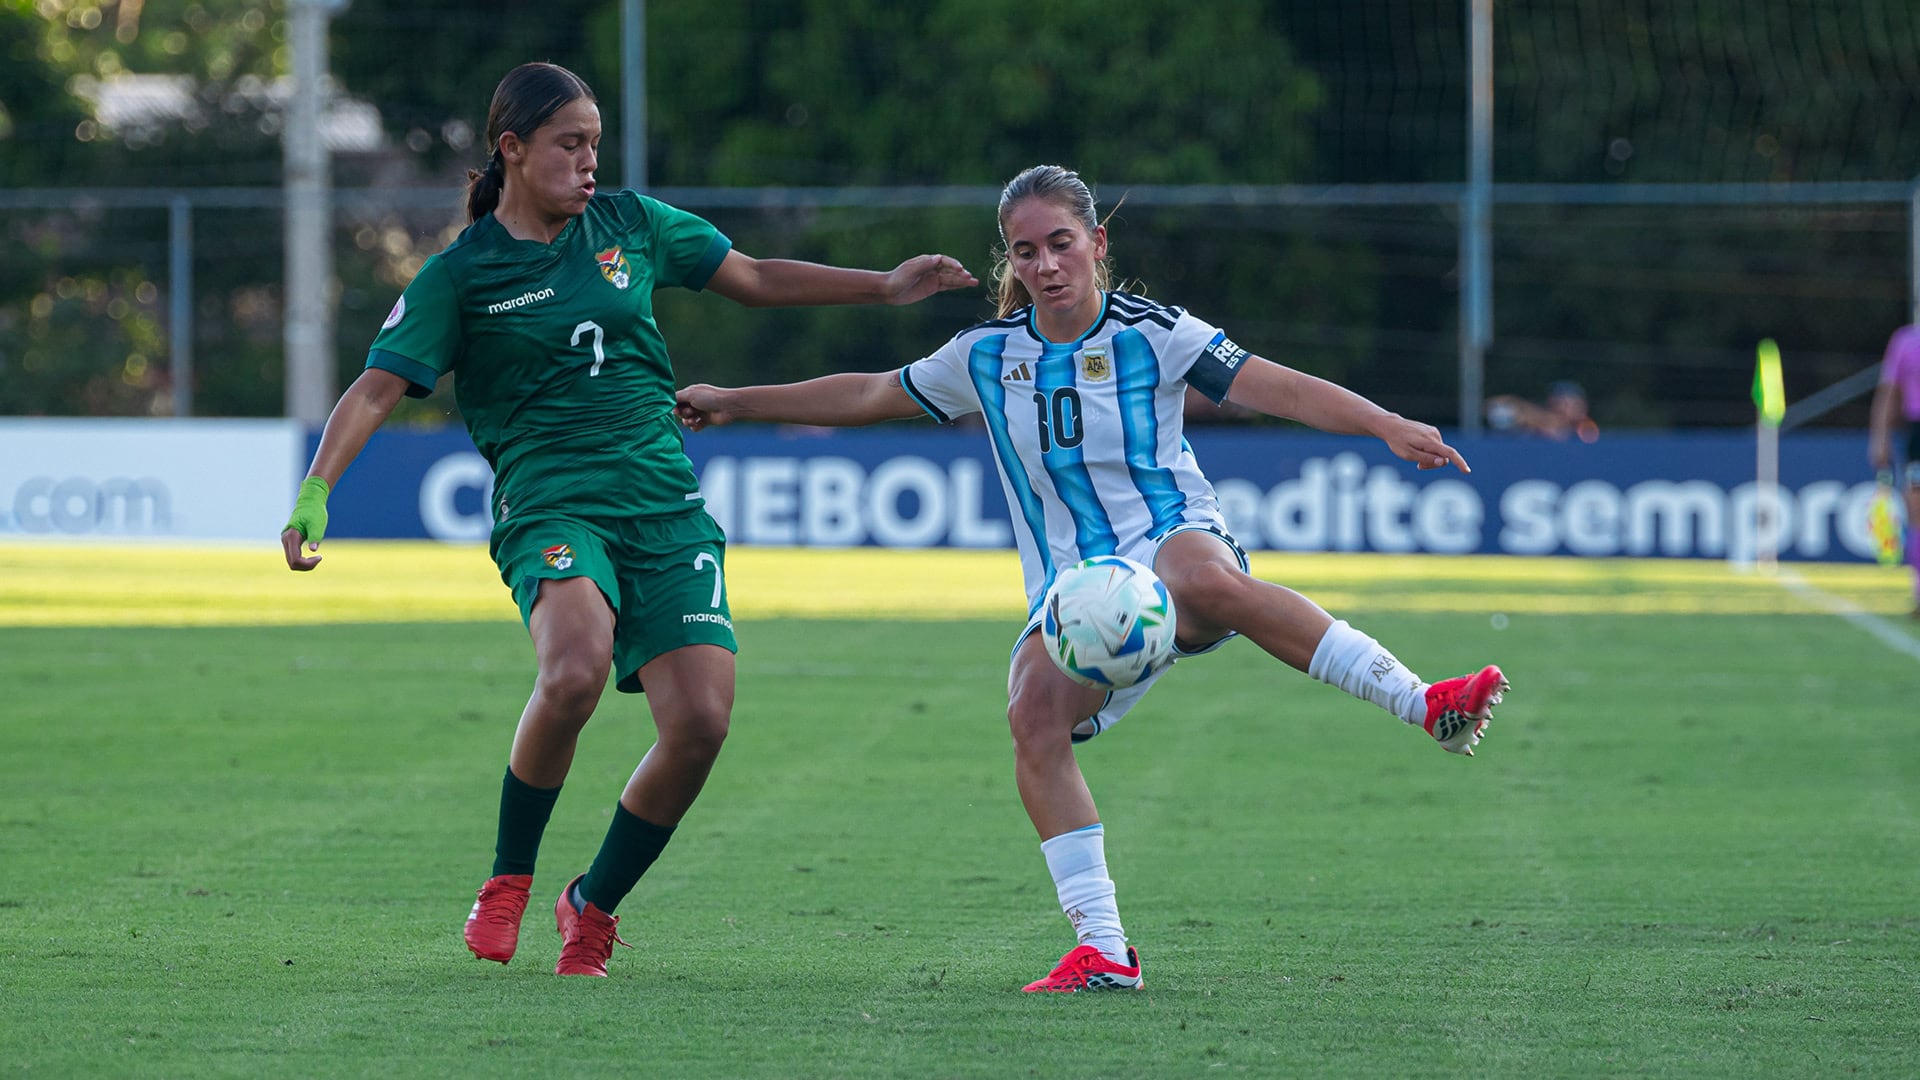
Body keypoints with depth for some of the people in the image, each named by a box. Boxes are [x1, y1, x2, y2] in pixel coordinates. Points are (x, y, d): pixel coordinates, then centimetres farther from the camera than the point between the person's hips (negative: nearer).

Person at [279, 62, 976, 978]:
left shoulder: (629, 224, 13)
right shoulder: (460, 275, 1)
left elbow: (754, 279, 24)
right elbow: (377, 389, -5)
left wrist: (886, 288, 20)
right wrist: (315, 491, -20)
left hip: (666, 509, 4)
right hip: (550, 506, -4)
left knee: (701, 719, -14)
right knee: (575, 668, -35)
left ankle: (593, 904, 12)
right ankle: (508, 878, -10)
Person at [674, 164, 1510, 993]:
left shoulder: (1150, 334, 0)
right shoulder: (987, 357, 11)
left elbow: (1280, 389, -7)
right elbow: (869, 396, 25)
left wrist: (1387, 426, -21)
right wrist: (736, 402, 26)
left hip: (1171, 541, -3)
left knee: (1205, 579, -42)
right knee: (1034, 708, -29)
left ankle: (1426, 705, -41)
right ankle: (1102, 948, -28)